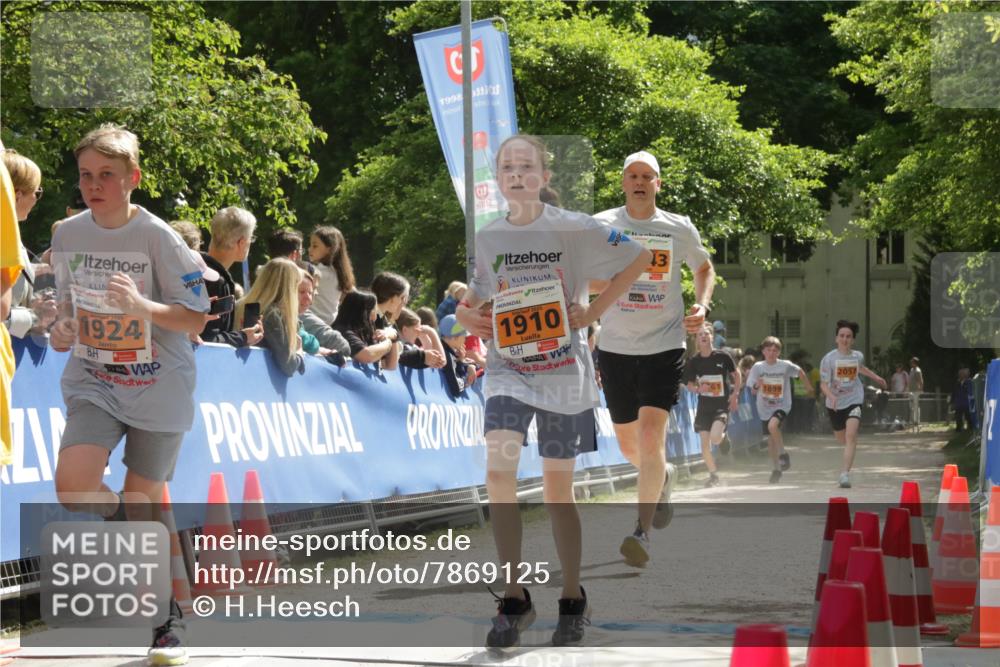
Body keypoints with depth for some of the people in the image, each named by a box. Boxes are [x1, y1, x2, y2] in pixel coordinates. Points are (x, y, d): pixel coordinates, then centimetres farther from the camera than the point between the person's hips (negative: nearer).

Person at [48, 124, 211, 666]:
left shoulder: (158, 237, -11)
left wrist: (142, 304, -28)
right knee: (73, 485, -21)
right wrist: (61, 331, -4)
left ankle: (167, 615, 21)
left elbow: (196, 319, -12)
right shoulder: (68, 235, 2)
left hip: (157, 387, -3)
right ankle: (129, 532, 13)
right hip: (94, 382, 3)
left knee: (144, 503, 2)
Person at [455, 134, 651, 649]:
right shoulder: (488, 237, 3)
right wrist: (466, 313, -2)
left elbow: (638, 259, -1)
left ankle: (573, 600, 24)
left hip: (564, 373, -2)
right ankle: (514, 598, -10)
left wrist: (594, 311, -6)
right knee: (499, 470, -19)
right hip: (508, 370, 2)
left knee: (557, 490, 5)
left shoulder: (574, 229, -8)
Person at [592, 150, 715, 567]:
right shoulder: (602, 225, -1)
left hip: (664, 345, -2)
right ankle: (663, 477, 47)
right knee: (628, 443, 12)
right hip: (616, 346, 2)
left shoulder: (679, 229, 1)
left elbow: (704, 269, 17)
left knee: (651, 435, -17)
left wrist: (702, 305, 0)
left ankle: (643, 532, -14)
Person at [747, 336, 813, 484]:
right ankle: (777, 468, 32)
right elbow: (753, 390, -3)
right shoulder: (758, 367, -6)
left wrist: (809, 388, 19)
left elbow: (800, 373, 10)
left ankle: (783, 454, -12)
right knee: (771, 440, 10)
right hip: (764, 408, 3)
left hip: (782, 405, -3)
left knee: (773, 425, -32)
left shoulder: (785, 366, -10)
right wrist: (757, 386, -25)